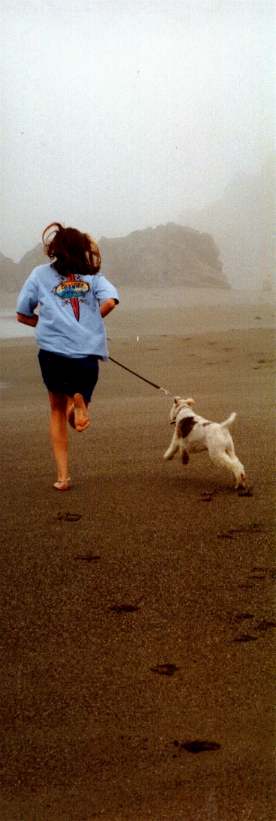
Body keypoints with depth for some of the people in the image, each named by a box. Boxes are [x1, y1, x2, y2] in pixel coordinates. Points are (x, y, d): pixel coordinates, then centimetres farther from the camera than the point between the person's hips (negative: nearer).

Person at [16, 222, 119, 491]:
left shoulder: (40, 274, 9)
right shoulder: (92, 276, 10)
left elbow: (22, 315, 10)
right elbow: (110, 301, -8)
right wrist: (91, 323, 8)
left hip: (53, 351, 0)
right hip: (87, 356, 0)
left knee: (57, 411, 18)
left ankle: (63, 475, 5)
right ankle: (79, 400, -13)